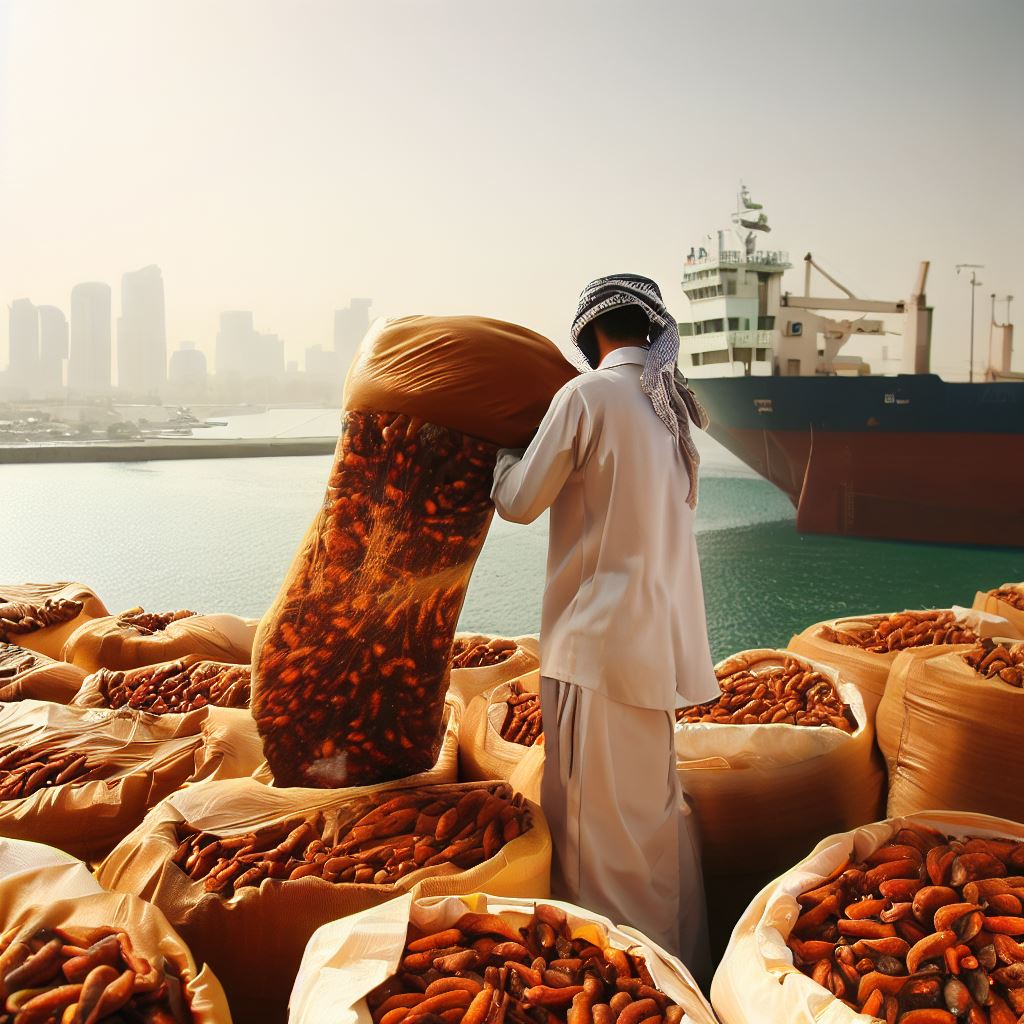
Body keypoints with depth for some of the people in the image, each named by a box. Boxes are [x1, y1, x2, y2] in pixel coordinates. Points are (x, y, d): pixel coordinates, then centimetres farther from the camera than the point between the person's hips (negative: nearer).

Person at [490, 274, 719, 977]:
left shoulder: (587, 395, -11)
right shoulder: (671, 405, 12)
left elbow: (520, 502, -7)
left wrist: (505, 445, 13)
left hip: (599, 638, -8)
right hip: (662, 637, 8)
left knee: (596, 815, 4)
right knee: (655, 805, 19)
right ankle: (679, 963, 32)